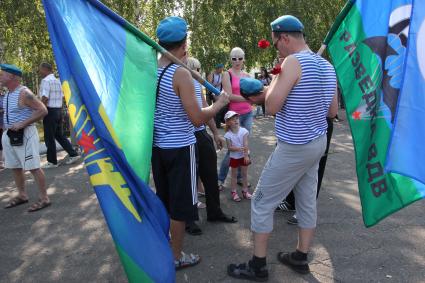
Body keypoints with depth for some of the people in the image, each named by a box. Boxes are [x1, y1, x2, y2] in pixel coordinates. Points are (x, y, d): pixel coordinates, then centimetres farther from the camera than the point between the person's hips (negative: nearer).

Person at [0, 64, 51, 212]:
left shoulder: (24, 93, -16)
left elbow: (42, 110, -22)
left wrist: (22, 124, -22)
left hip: (24, 134, -9)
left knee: (33, 167, -5)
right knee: (15, 167, 15)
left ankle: (44, 198, 2)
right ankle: (22, 195, 29)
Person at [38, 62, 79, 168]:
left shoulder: (46, 81, -13)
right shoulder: (57, 81, 14)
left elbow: (45, 98, -21)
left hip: (50, 111, -8)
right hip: (58, 110, 8)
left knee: (49, 138, 1)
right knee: (59, 135, 17)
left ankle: (52, 162, 9)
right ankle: (73, 154, 13)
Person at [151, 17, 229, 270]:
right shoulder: (181, 74, -18)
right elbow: (197, 119, -21)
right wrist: (220, 103, -4)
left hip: (157, 145, 7)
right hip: (180, 148, -7)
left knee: (163, 199, 22)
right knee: (180, 204, 7)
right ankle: (177, 256, 22)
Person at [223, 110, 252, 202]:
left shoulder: (243, 131, -12)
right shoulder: (228, 134, -12)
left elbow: (245, 144, -16)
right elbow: (229, 147, -14)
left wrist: (246, 155, -22)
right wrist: (238, 149, -31)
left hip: (243, 156, 1)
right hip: (234, 157, -1)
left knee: (244, 173, 11)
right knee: (234, 174, 10)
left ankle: (245, 191, 24)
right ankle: (234, 192, 19)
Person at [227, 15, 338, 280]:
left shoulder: (293, 62, -17)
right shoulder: (326, 66, 8)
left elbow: (272, 106, -20)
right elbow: (333, 110, 13)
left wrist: (274, 83, -4)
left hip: (294, 148, -9)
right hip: (318, 143, 9)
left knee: (262, 201, 2)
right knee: (307, 201, 15)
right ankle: (301, 258, 29)